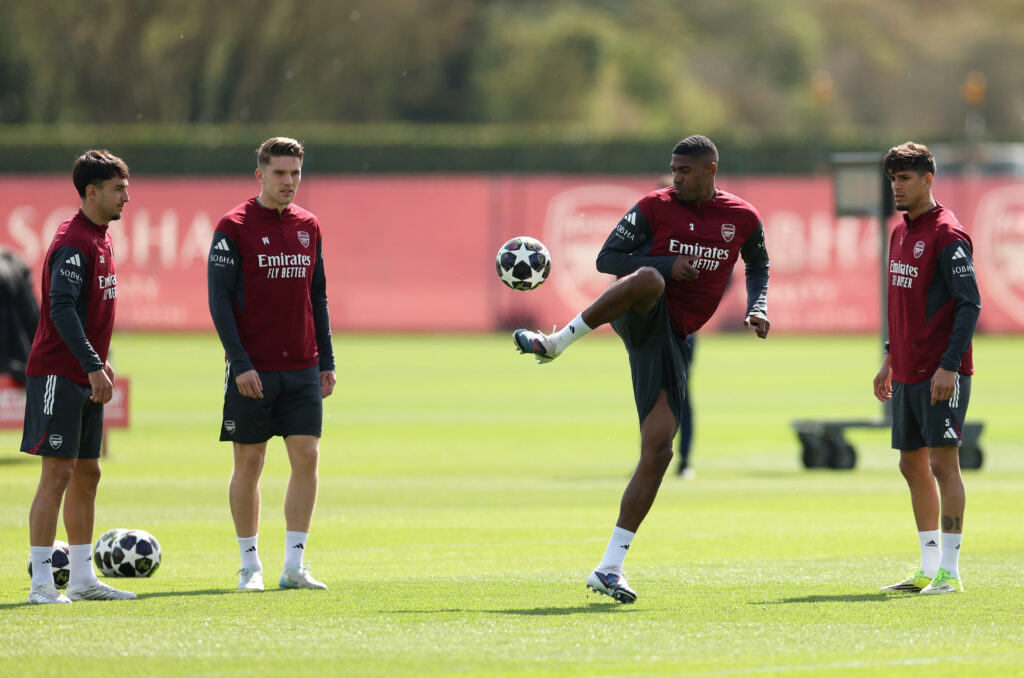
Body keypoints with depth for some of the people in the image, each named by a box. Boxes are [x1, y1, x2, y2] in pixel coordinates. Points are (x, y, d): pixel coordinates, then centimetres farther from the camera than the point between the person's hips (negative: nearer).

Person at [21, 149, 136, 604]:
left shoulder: (100, 238, 14)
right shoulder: (72, 243, -16)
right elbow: (62, 309, -23)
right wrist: (93, 366, -26)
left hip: (85, 377, 10)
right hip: (58, 374, -10)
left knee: (86, 473, 12)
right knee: (58, 472, -10)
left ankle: (83, 579, 18)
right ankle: (42, 583, -10)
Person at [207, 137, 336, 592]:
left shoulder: (308, 226, 11)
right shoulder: (234, 227, -5)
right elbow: (218, 298, -8)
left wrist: (326, 361, 11)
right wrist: (240, 363, -15)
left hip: (302, 368, 4)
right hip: (252, 372, -4)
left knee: (307, 457, -2)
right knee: (249, 463, 1)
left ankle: (294, 566, 3)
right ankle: (250, 566, 10)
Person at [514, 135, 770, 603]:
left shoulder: (743, 218, 12)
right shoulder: (655, 207, 3)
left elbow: (758, 267, 31)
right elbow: (606, 259, 2)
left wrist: (758, 309, 10)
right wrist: (666, 266, -13)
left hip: (673, 337, 3)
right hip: (640, 318, -3)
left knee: (658, 450, -9)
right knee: (648, 280, -42)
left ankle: (610, 566, -4)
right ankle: (556, 343, -32)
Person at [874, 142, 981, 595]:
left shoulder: (947, 235, -12)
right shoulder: (901, 234, 15)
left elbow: (970, 304, -16)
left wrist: (948, 366, -21)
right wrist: (890, 359, 21)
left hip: (941, 375, -9)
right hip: (907, 373, 9)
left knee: (942, 462, -8)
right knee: (913, 465, 11)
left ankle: (950, 572, -7)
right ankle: (929, 570, 18)